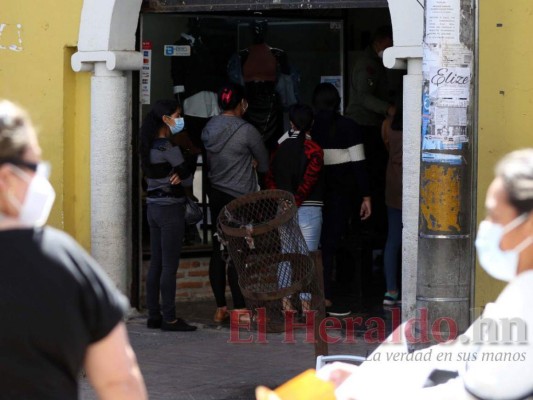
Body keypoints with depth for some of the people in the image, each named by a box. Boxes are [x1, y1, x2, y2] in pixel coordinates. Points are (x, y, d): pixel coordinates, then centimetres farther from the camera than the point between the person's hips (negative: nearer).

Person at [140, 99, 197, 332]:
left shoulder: (150, 147, 11)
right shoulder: (168, 148, -15)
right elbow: (188, 179, -13)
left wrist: (176, 177, -6)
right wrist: (180, 178, 5)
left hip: (153, 207, 9)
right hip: (170, 208, -9)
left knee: (155, 265, 11)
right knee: (169, 266, -5)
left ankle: (154, 316, 14)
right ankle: (169, 318, -2)